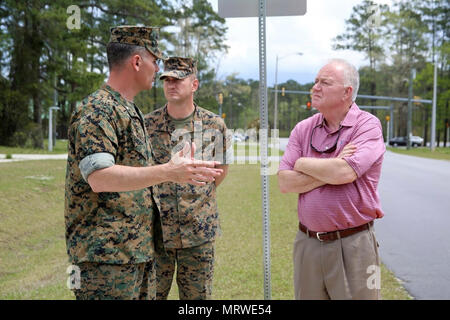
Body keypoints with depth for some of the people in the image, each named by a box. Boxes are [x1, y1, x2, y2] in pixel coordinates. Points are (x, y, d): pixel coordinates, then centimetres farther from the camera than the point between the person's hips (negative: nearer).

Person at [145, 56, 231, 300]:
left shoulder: (214, 125, 0)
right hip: (155, 231, 0)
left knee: (198, 295, 11)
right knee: (151, 294, 7)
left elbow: (222, 166, 14)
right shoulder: (147, 125, -1)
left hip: (199, 232, 1)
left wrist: (199, 196, 9)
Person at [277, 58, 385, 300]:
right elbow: (285, 183, -4)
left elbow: (345, 172, -24)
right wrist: (330, 170, -14)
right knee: (306, 296, 14)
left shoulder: (367, 125, -8)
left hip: (353, 244, -4)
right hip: (307, 243, 4)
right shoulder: (303, 129, 5)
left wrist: (303, 164, -7)